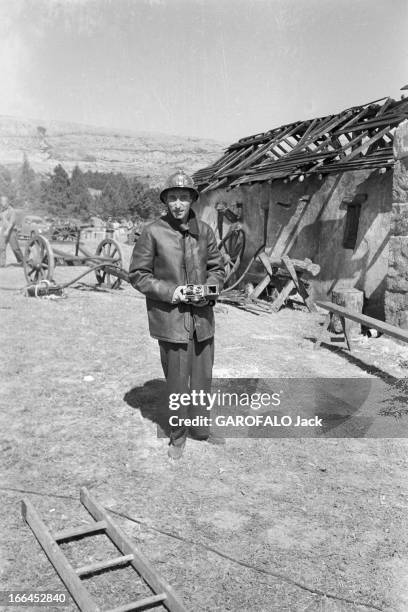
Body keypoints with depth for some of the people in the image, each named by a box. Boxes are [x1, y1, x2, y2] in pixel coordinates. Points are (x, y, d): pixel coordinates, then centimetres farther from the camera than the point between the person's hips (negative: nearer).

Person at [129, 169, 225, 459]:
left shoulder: (205, 231, 3)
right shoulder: (153, 232, -9)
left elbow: (217, 268, 13)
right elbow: (138, 274, -4)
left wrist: (210, 289, -7)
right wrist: (169, 292, -15)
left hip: (202, 316, 4)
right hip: (170, 318, -4)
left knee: (203, 376, 15)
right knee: (177, 379, 5)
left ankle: (199, 427, 36)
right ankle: (178, 434, 27)